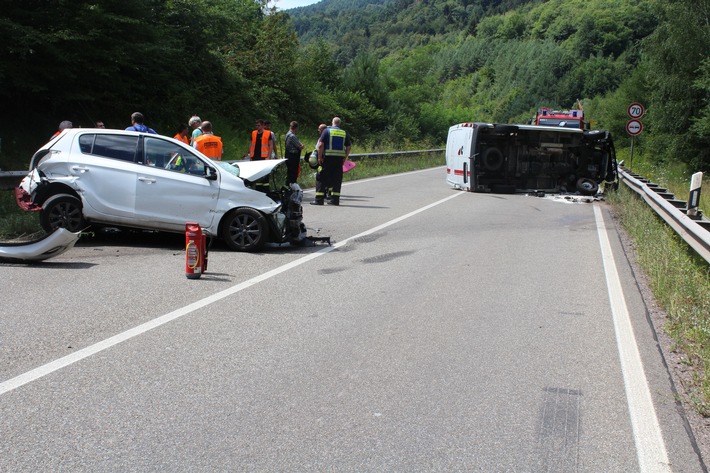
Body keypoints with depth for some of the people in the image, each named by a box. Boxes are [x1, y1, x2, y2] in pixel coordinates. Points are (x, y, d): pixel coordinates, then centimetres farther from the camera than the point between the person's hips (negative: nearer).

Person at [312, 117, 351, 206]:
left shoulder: (327, 131, 1)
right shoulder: (344, 133, 10)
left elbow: (320, 145, -7)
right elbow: (348, 148, 9)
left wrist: (319, 157, -3)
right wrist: (344, 158, 15)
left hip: (328, 157, -3)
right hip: (340, 158, 3)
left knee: (323, 178, 1)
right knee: (337, 179, 8)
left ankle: (319, 199, -1)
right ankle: (335, 199, 7)